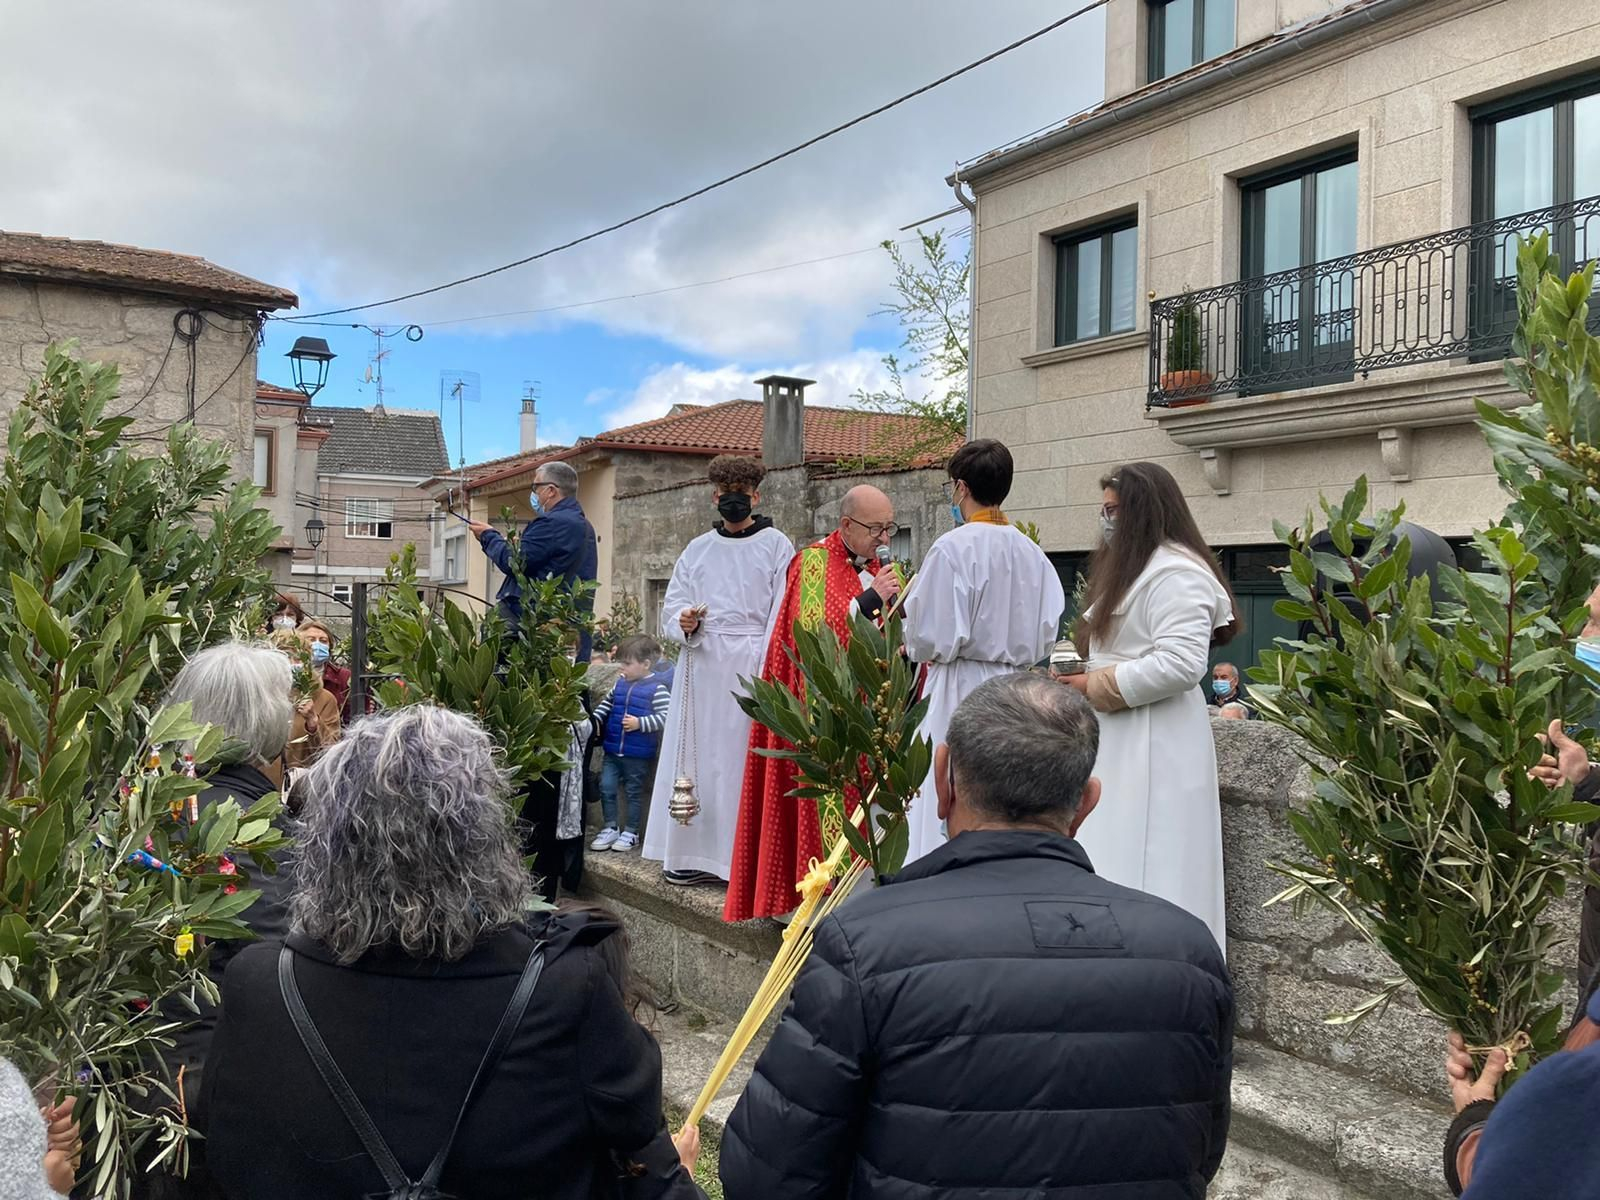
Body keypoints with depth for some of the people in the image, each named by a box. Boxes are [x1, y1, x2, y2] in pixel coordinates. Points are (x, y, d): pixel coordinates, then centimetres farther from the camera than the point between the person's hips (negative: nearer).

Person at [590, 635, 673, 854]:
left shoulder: (657, 689, -12)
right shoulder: (620, 683, 7)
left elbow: (664, 717, -17)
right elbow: (607, 703, 22)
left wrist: (640, 723, -23)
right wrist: (596, 719, 8)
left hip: (638, 754, -5)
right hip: (613, 751, 6)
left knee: (633, 792, 8)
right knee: (606, 787, 5)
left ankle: (630, 832, 20)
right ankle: (610, 828, 19)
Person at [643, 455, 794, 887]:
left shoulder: (777, 546, 3)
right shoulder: (697, 550, 15)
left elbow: (783, 612, -4)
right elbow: (672, 606, 11)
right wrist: (685, 622, -12)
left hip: (753, 665, -4)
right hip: (703, 666, 4)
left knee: (746, 756, -3)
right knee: (700, 755, 4)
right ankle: (698, 854, 10)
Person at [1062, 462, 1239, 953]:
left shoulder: (1176, 573, -15)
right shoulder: (1130, 569, 19)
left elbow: (1181, 664, -25)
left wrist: (1097, 687, -16)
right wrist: (1083, 678, 8)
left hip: (1154, 746, -10)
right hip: (1120, 740, 11)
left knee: (1142, 867, -6)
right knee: (1110, 866, 11)